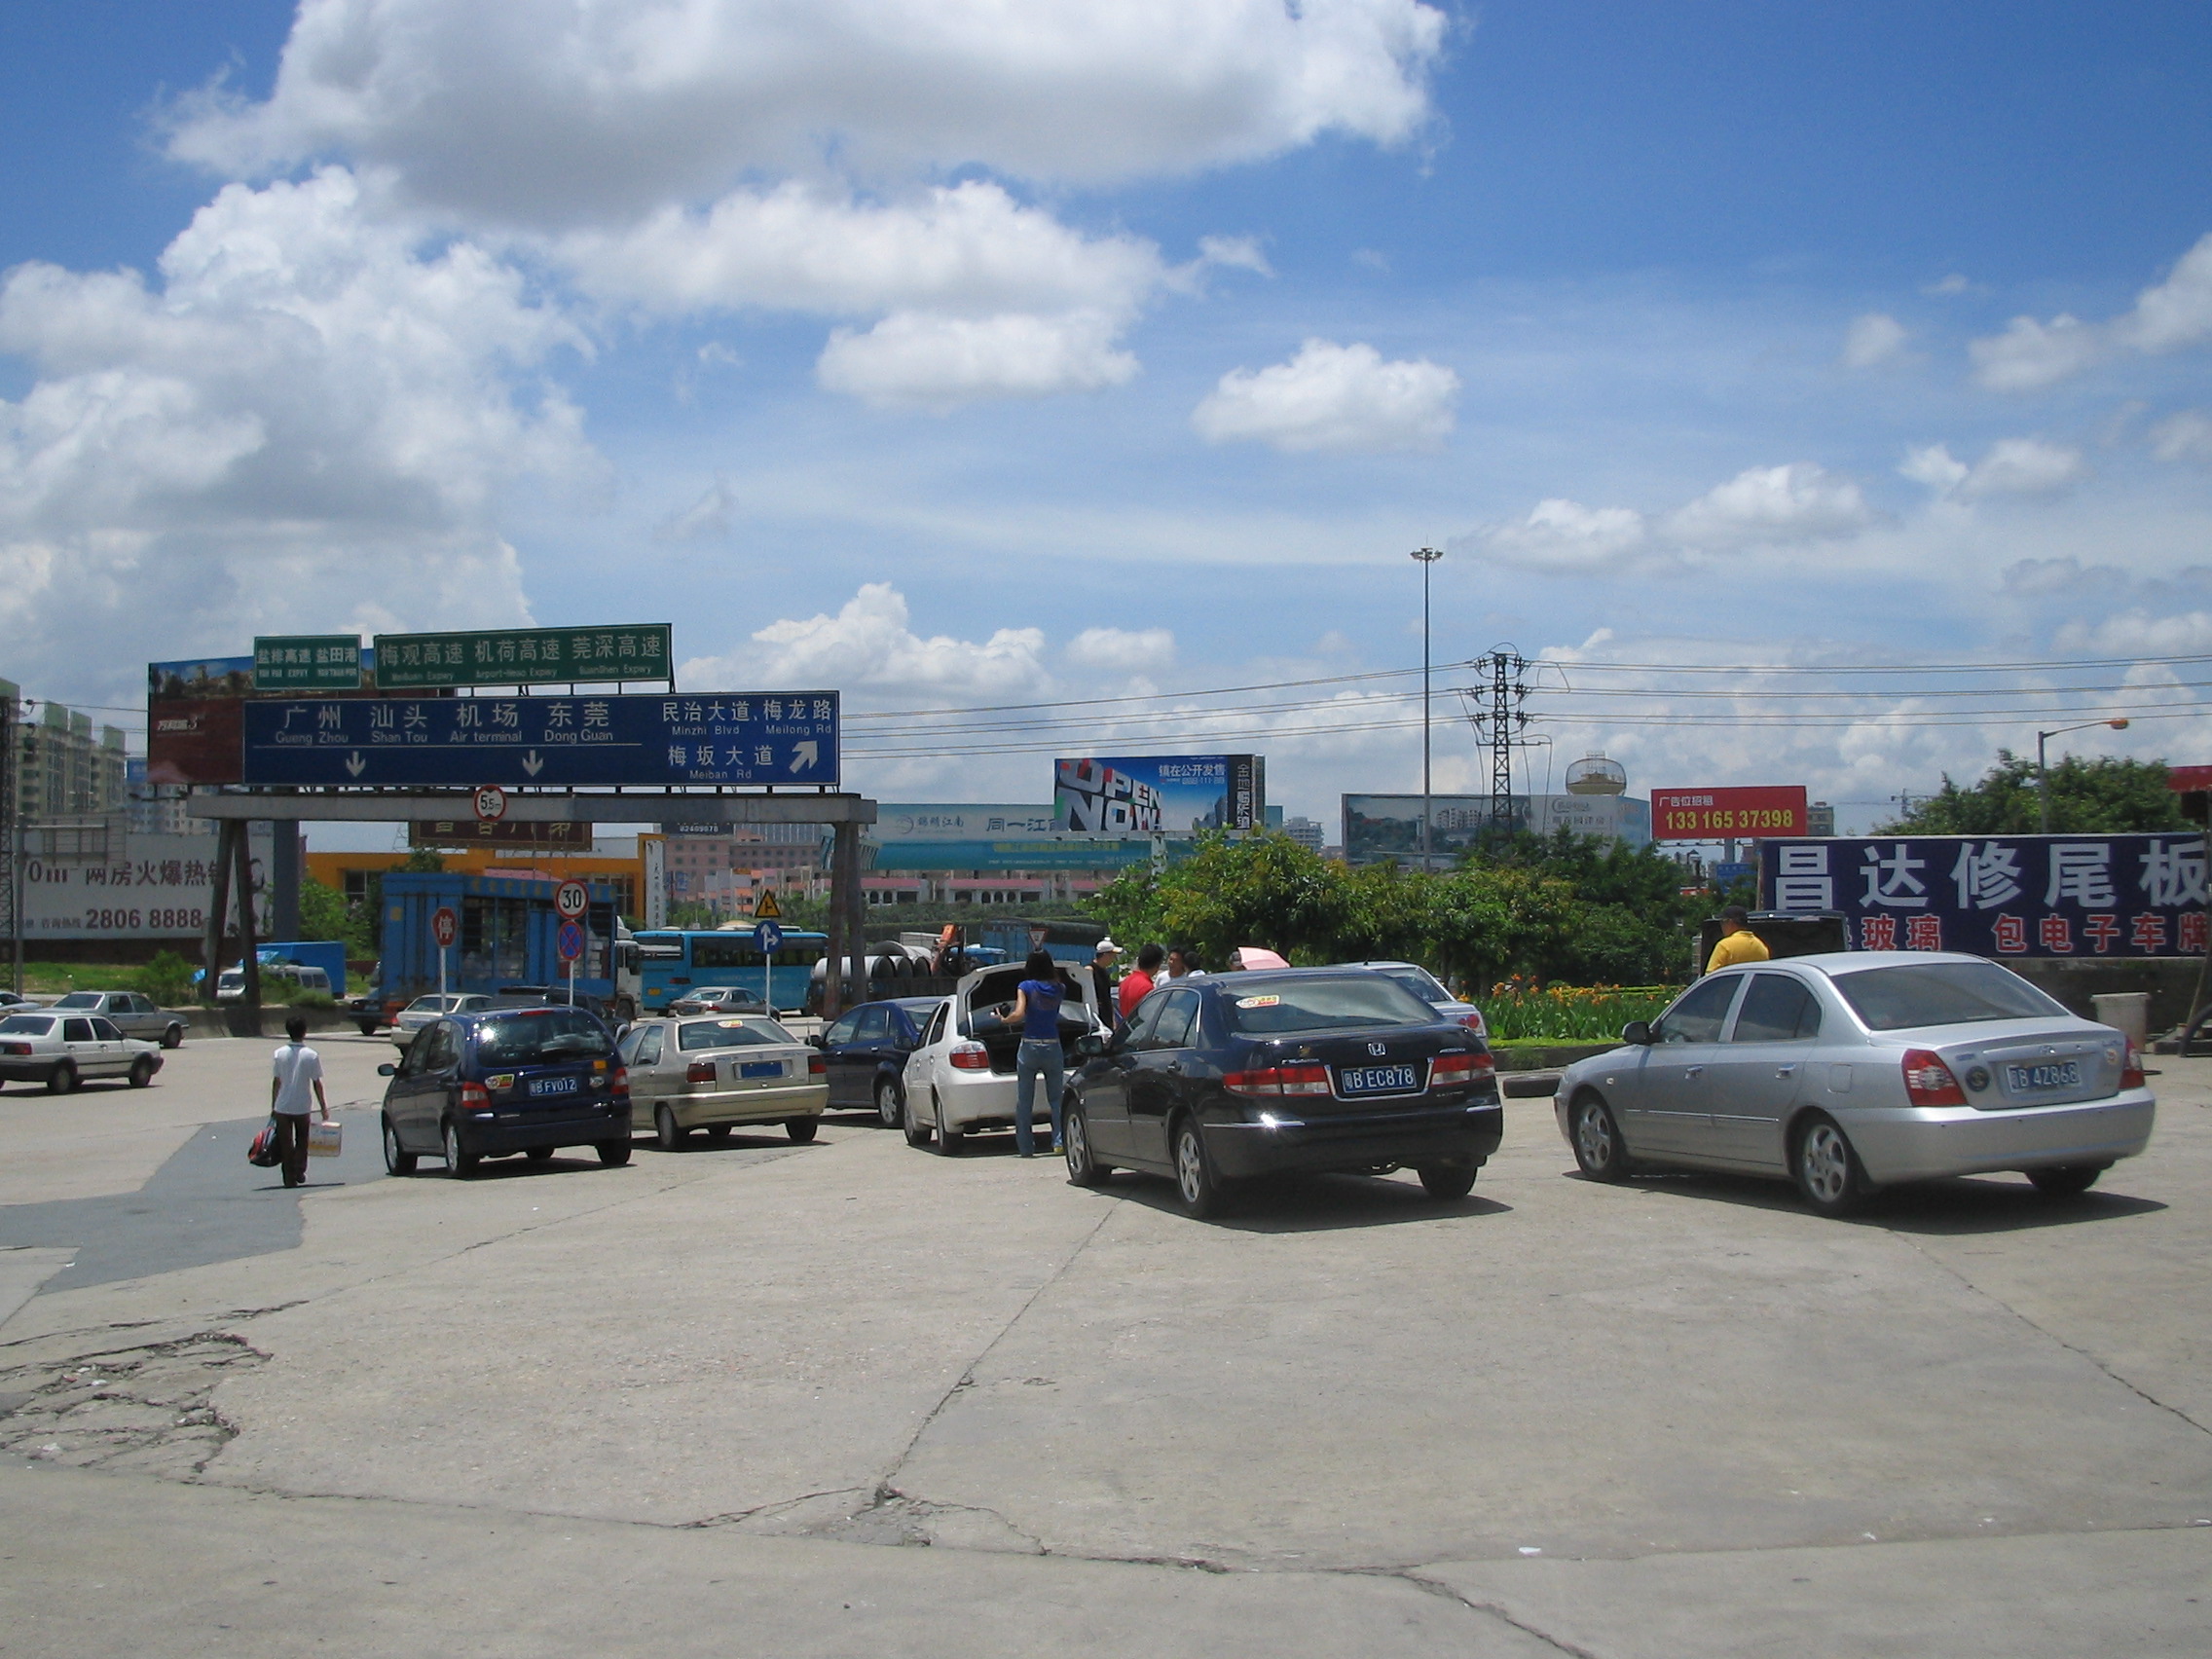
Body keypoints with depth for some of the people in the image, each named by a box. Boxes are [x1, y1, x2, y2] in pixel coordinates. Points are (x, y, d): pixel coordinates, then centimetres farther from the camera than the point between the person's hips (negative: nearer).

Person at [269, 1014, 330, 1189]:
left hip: (282, 1107, 1)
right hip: (302, 1107, -1)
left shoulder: (280, 1054, -3)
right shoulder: (311, 1056, -8)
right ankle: (300, 1172, 5)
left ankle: (290, 1178, 8)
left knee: (286, 1144, 8)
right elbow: (317, 1084, -6)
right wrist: (324, 1109, 2)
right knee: (302, 1141, 17)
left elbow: (276, 1081, 2)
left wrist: (273, 1106, 13)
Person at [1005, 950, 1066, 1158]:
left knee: (1024, 1100, 5)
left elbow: (1018, 1014, -15)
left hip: (1029, 1047, -2)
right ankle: (1060, 1140, -2)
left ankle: (1026, 1147, 5)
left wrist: (1004, 1020, 4)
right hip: (1053, 1046, 2)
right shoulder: (1058, 989, 5)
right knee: (1056, 1098, 10)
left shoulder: (1026, 987, -5)